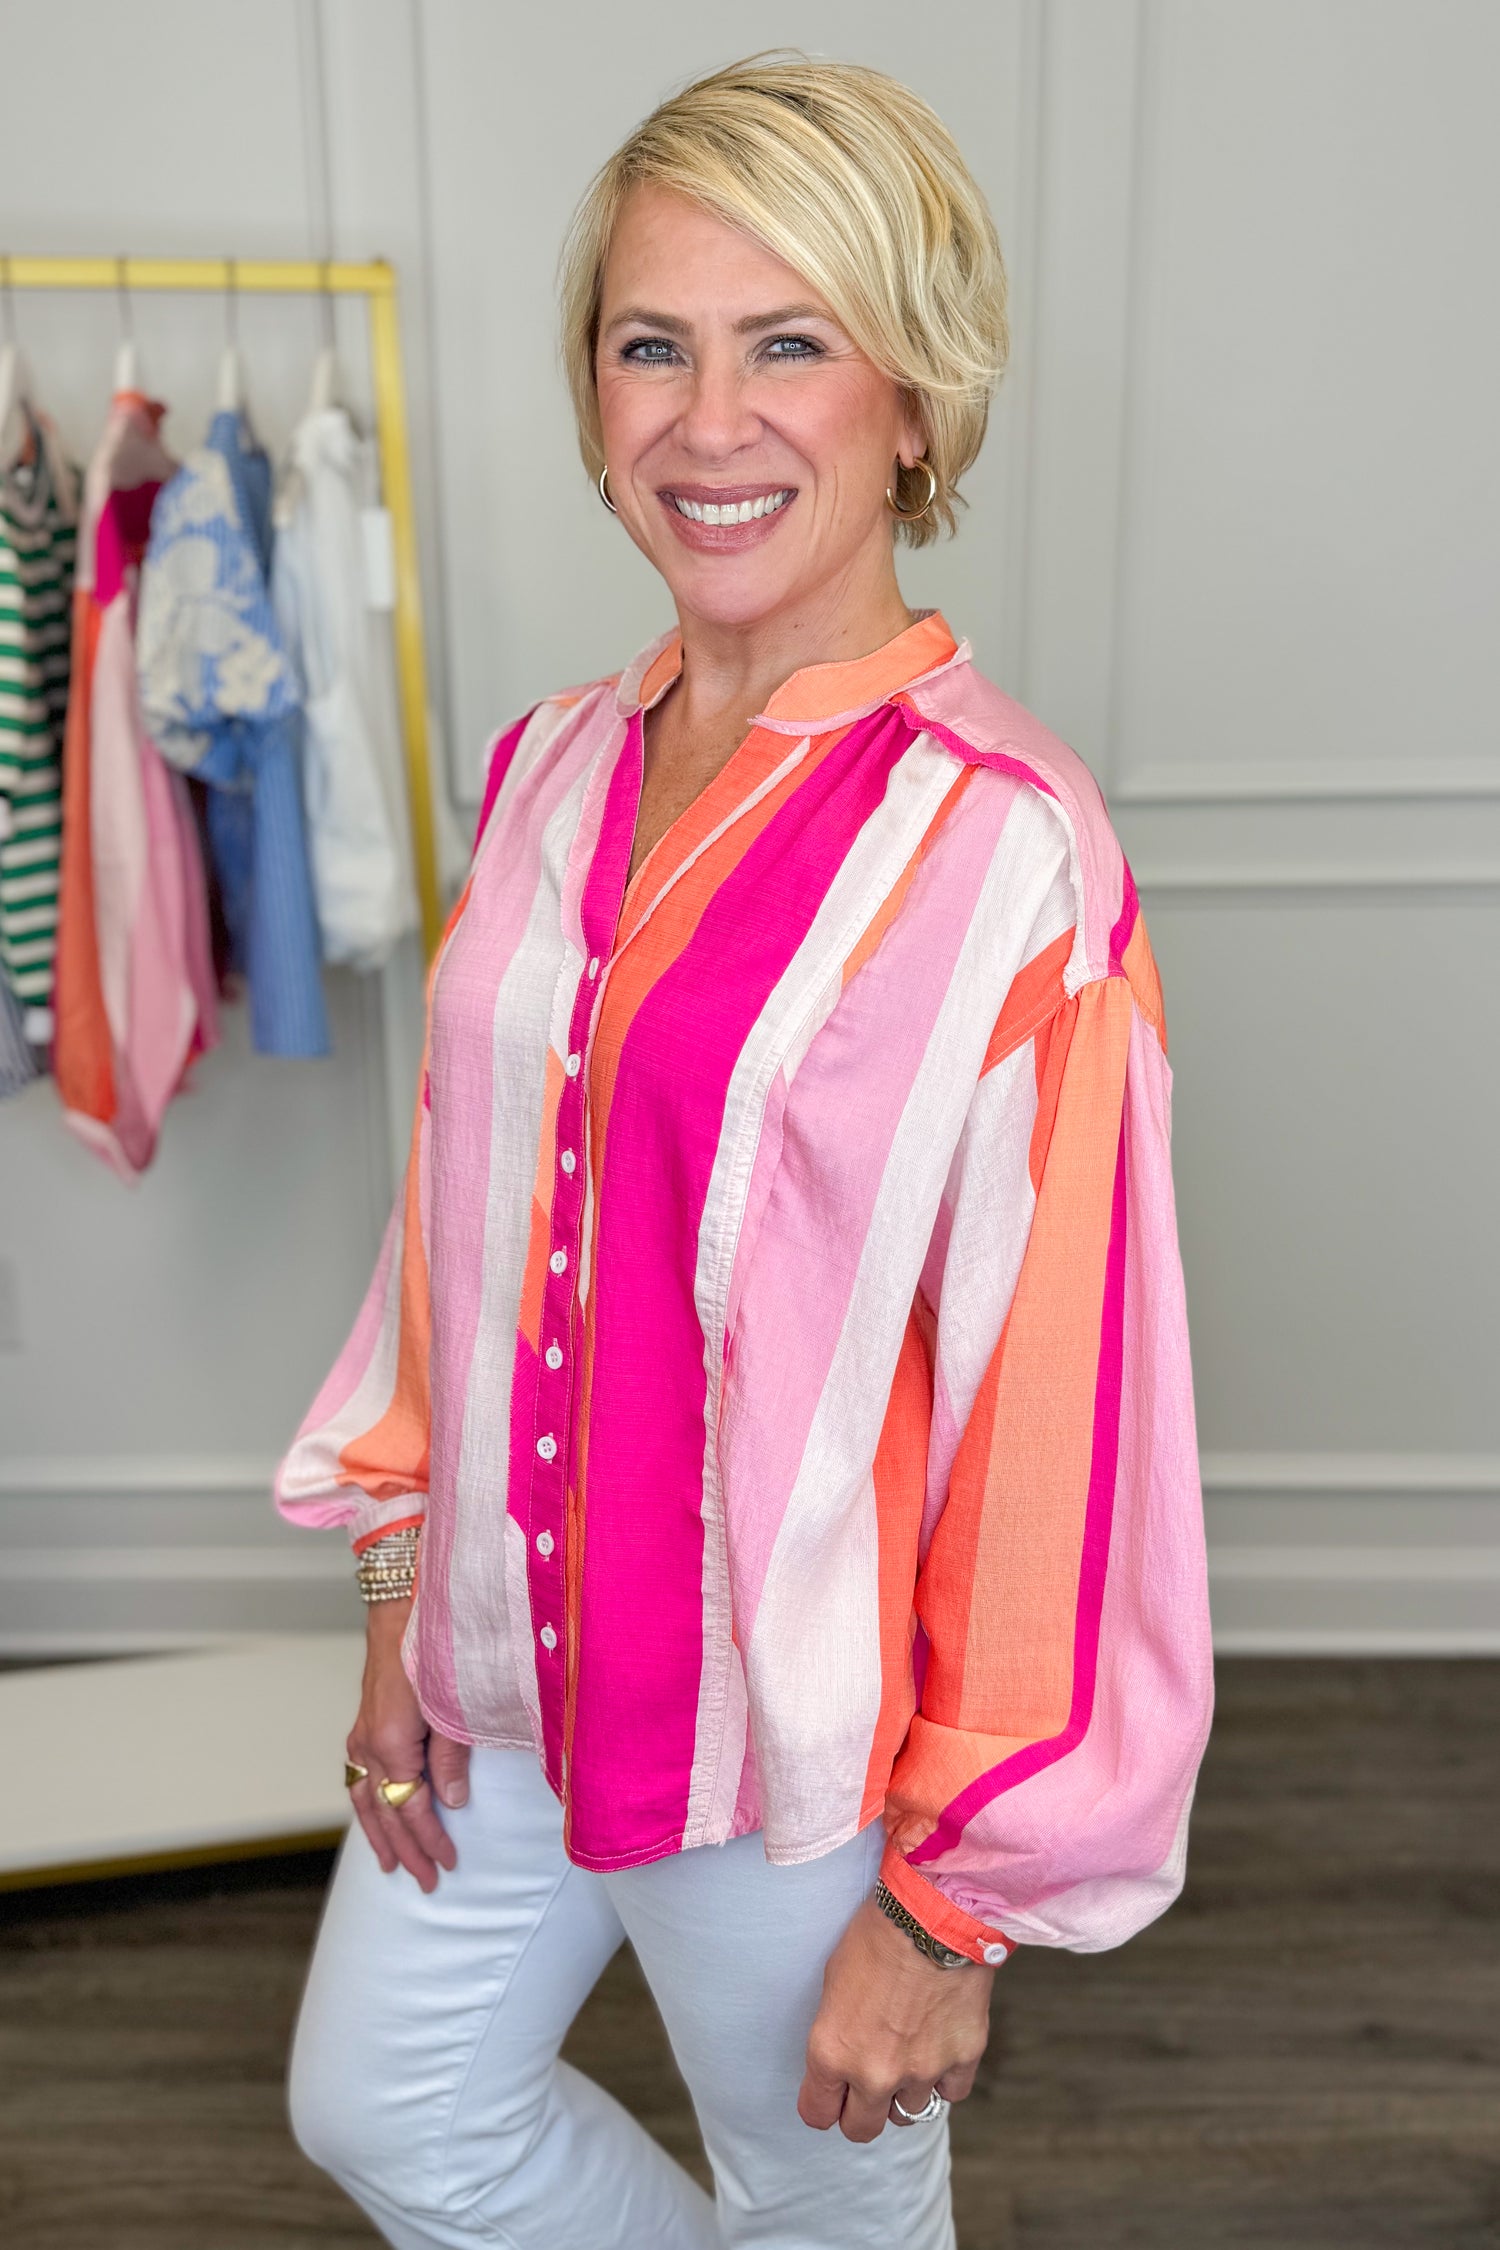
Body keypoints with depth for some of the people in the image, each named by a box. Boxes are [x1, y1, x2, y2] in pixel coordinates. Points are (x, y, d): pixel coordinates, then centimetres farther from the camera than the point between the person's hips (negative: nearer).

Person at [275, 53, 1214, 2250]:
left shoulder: (1003, 852, -22)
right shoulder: (555, 768, -1)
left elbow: (1062, 1408, -19)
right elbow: (461, 1204, 7)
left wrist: (955, 1904, -12)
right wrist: (407, 1592, 10)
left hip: (804, 1735, -6)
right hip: (512, 1660, 7)